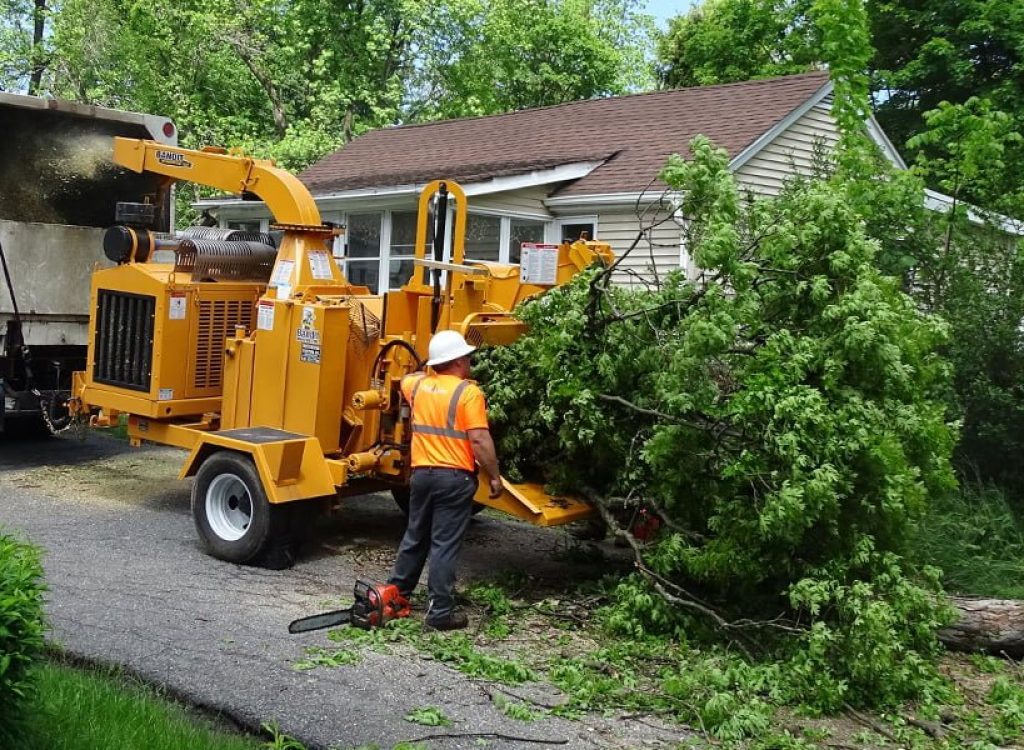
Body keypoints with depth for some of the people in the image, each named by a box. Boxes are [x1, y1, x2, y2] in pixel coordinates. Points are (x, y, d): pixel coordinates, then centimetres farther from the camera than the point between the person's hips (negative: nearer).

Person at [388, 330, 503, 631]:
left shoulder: (418, 385, 7)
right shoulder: (468, 392, -12)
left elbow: (405, 379, 34)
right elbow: (480, 441, -16)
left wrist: (431, 371, 39)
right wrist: (494, 477, -8)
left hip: (422, 473, 6)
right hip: (455, 477, -6)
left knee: (415, 537, 20)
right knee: (445, 545, -3)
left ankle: (395, 594, 30)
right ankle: (440, 613, 1)